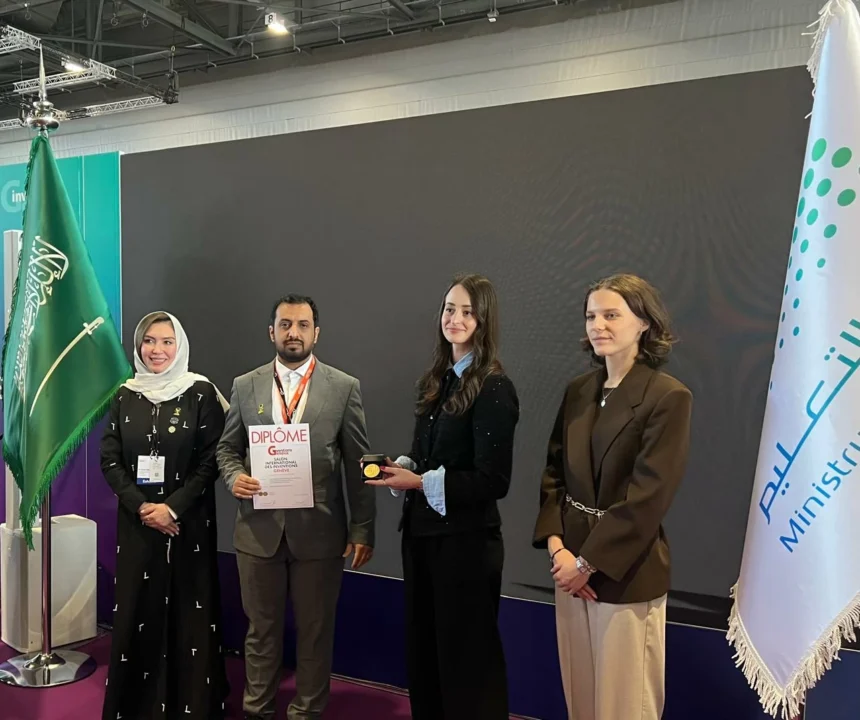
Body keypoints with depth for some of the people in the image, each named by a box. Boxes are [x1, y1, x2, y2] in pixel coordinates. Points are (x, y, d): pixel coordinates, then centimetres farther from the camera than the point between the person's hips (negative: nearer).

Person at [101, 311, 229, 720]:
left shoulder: (201, 392, -5)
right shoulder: (125, 396, 5)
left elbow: (211, 460, -7)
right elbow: (109, 460, 2)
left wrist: (173, 507, -15)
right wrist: (142, 507, -10)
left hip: (188, 523, -3)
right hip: (136, 522, 3)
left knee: (188, 609, 3)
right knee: (137, 610, 7)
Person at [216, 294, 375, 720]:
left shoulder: (344, 388, -1)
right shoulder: (245, 386, 5)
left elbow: (358, 465, -1)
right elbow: (227, 448, 12)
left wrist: (363, 530, -3)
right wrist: (234, 477, -11)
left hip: (319, 531, -1)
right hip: (258, 529, 2)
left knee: (315, 631, 11)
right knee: (261, 629, 16)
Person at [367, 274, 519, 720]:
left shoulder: (494, 388, -15)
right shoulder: (435, 381, 8)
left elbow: (493, 481, -19)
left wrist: (420, 482, -20)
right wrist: (398, 467, -4)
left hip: (465, 539, -8)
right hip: (421, 532, 8)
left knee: (466, 657, 8)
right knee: (422, 648, 20)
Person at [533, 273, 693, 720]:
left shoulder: (669, 397, -12)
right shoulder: (578, 391, 6)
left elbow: (649, 495, -17)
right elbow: (553, 472, 6)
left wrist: (589, 562, -16)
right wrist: (556, 545, -7)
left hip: (626, 572, -5)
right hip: (571, 564, 5)